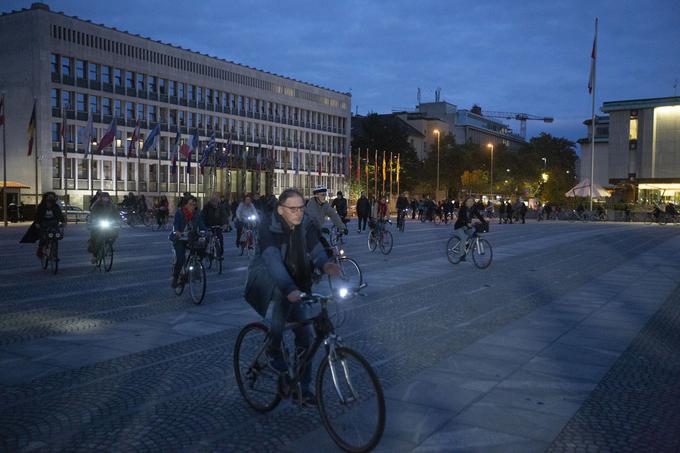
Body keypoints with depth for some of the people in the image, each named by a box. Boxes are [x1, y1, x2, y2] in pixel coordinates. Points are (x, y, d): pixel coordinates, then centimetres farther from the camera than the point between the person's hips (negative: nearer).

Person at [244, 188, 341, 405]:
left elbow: (317, 250, -15)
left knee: (305, 334, -1)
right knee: (283, 292, -37)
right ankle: (274, 350, -18)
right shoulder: (268, 226, -23)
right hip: (267, 280, -5)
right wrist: (289, 289, -52)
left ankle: (302, 387, 14)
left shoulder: (307, 225, -7)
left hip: (296, 285, 5)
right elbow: (273, 260, -37)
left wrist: (325, 265, -40)